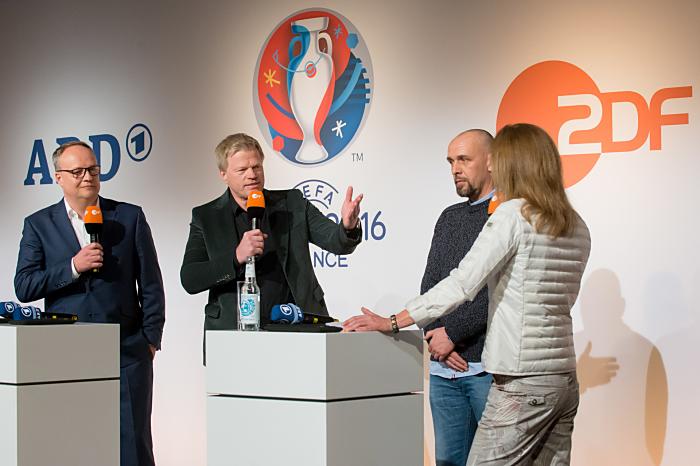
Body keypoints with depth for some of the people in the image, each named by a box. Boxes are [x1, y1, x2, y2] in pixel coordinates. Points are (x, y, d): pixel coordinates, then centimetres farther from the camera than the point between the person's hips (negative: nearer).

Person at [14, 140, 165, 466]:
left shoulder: (130, 217, 6)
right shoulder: (39, 225, 7)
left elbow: (151, 284, 7)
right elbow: (24, 287, -1)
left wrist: (151, 339, 2)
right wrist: (72, 266, -12)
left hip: (126, 354, 0)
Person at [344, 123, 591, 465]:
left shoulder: (513, 214, -9)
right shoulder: (576, 228, 13)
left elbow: (462, 283, -14)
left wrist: (393, 322, -10)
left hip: (522, 384, -8)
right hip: (564, 380, 8)